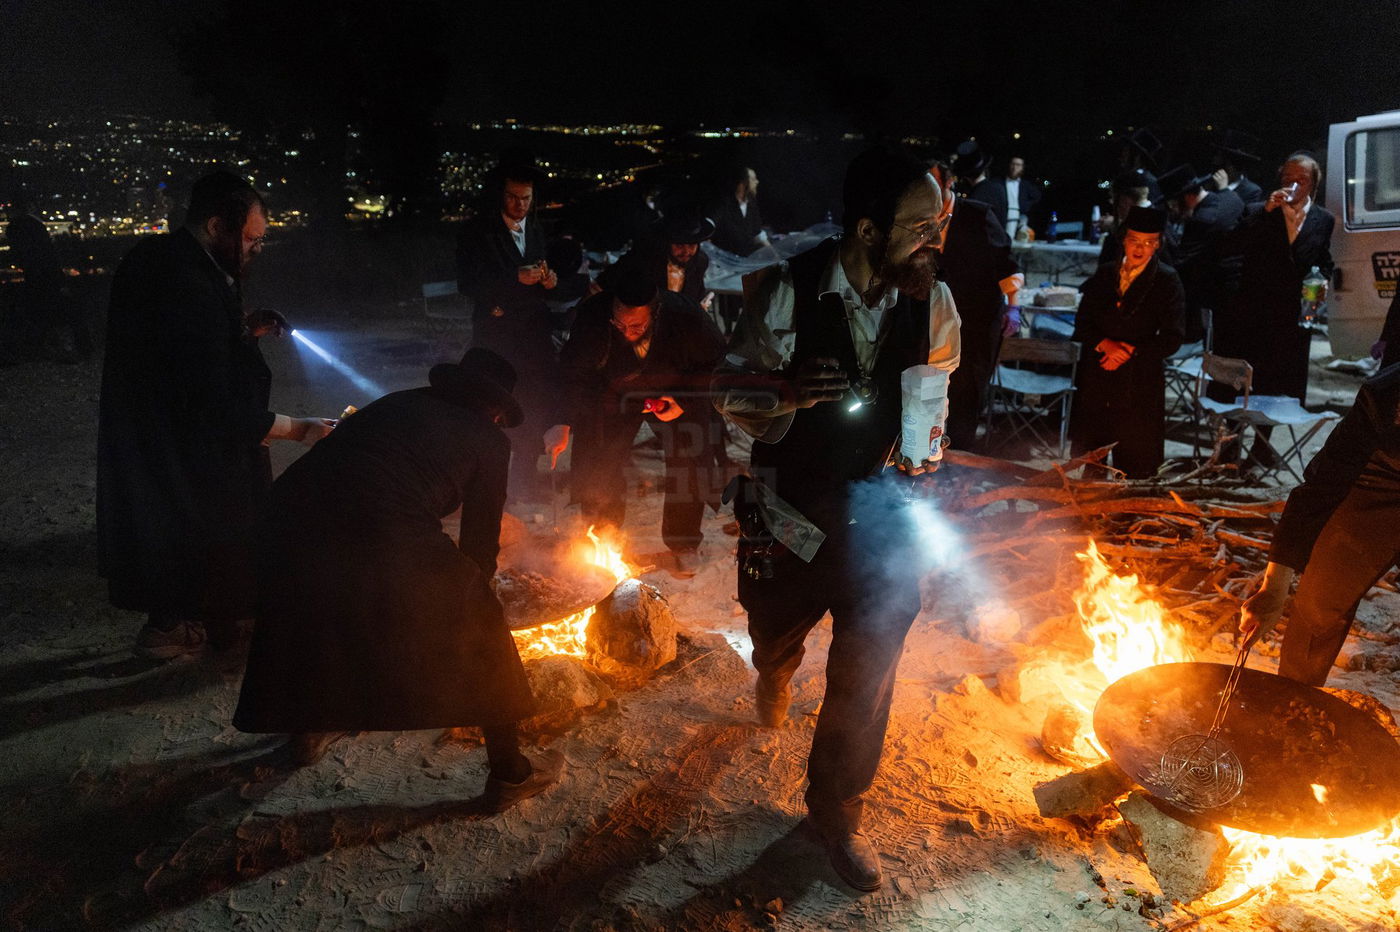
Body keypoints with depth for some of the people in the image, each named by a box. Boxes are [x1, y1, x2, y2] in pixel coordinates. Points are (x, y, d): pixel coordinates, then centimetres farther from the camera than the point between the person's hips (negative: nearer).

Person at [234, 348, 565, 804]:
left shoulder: (398, 403, 26)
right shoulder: (488, 440, 11)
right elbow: (480, 539, 14)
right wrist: (474, 585, 35)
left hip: (291, 522, 6)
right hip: (385, 549, -5)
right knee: (479, 631, 16)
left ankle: (309, 732, 56)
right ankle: (509, 775, 25)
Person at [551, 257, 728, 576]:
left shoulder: (686, 317, -35)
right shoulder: (592, 316, -32)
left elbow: (718, 364, -14)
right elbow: (572, 370, -15)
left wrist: (684, 402, -22)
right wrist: (563, 422, -26)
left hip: (678, 395, -1)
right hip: (616, 392, 1)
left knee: (689, 466, -9)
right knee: (599, 465, -2)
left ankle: (684, 544, 15)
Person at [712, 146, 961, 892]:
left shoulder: (932, 300, -7)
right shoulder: (787, 292, -17)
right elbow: (729, 387, -9)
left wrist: (918, 464, 13)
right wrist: (784, 391, -29)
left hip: (880, 509, 2)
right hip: (791, 507, -1)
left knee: (867, 673, 1)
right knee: (776, 634, 19)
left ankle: (837, 813, 25)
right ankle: (776, 671, 61)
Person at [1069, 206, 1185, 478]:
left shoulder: (1167, 281, -3)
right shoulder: (1104, 275, 9)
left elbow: (1171, 339, -5)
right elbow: (1082, 323, 6)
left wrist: (1130, 352, -15)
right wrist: (1104, 344, -13)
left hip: (1139, 386, -4)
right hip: (1095, 381, 4)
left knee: (1135, 466, -1)